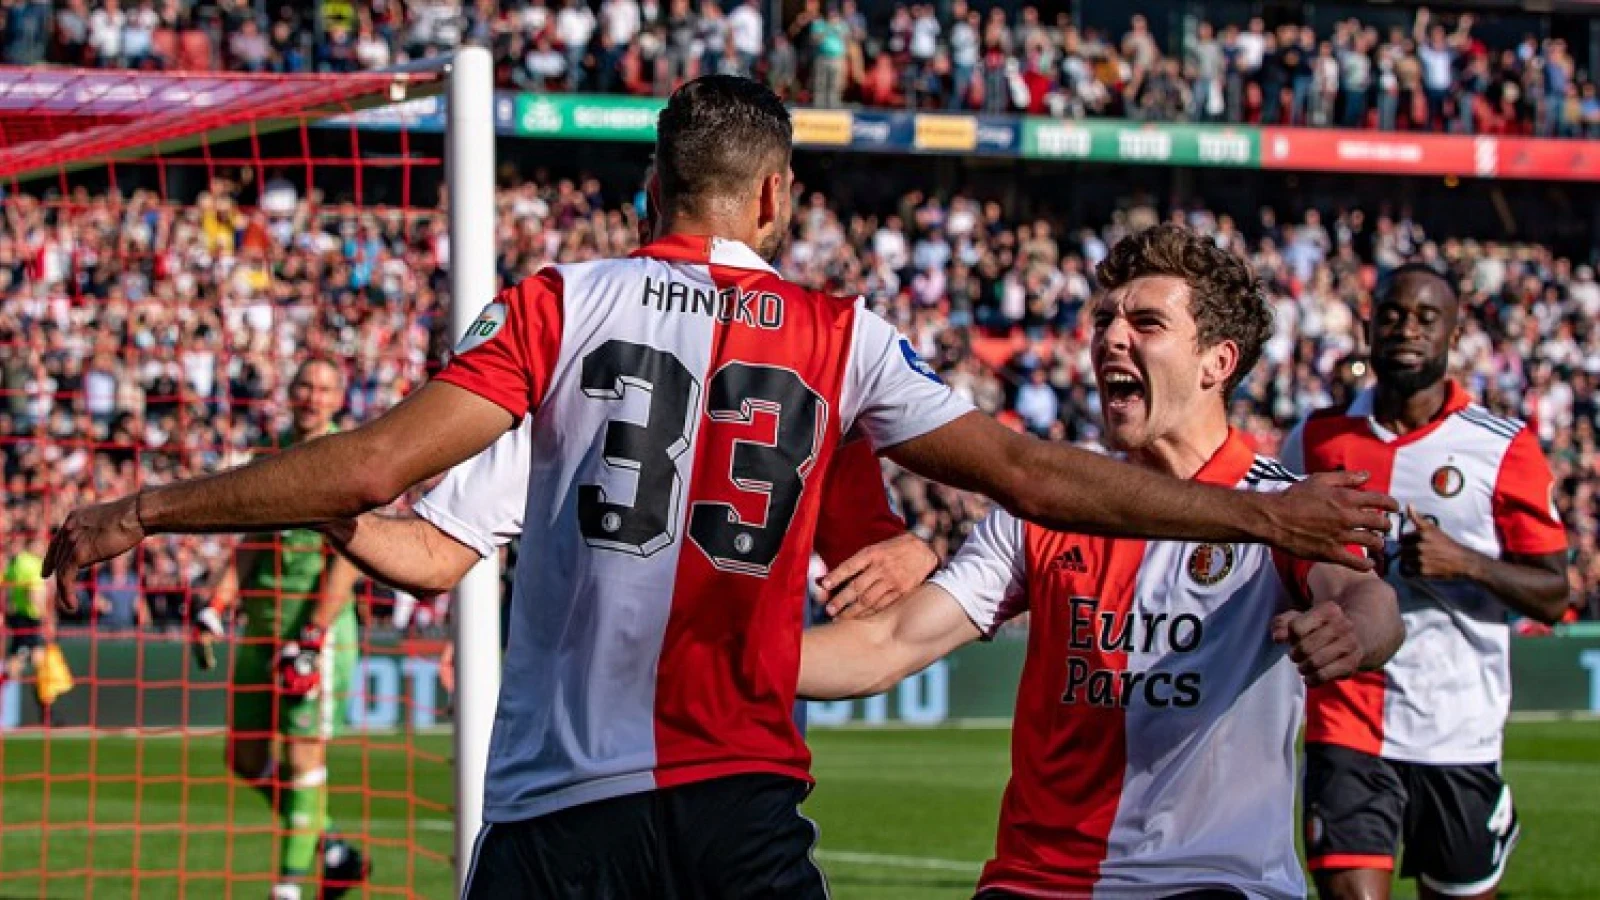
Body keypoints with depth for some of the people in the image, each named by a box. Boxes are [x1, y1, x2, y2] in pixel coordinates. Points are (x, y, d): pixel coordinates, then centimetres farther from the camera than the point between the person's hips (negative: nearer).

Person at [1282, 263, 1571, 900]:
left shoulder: (1503, 449, -1)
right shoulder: (1316, 440, 7)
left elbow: (1552, 595, -1)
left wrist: (1465, 563, -17)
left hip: (1460, 738, -1)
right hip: (1346, 724, 1)